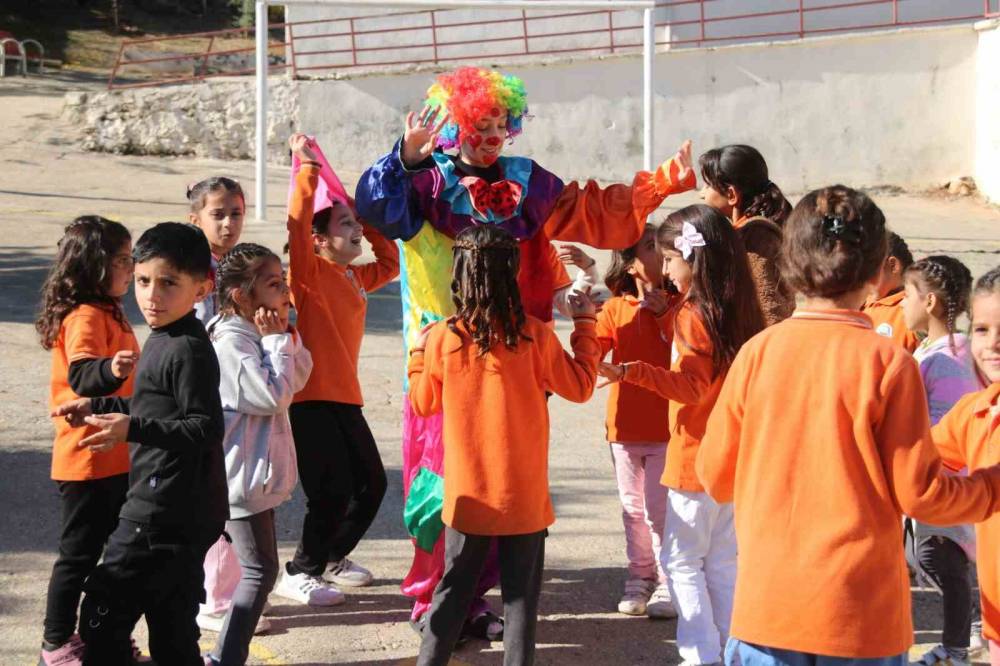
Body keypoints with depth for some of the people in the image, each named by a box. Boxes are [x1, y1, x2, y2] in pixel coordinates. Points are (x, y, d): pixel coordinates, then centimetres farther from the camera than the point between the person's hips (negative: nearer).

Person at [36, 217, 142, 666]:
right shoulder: (85, 317, -19)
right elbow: (81, 376, -36)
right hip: (88, 460, -10)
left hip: (114, 459, 10)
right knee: (79, 553, 0)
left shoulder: (108, 313, 13)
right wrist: (110, 370, -53)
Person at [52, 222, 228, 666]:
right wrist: (98, 406, 26)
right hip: (180, 513, 11)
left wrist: (133, 428, -31)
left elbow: (206, 427, -23)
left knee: (102, 615, -6)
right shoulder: (164, 341, 15)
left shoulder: (189, 350, -17)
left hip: (165, 514, -11)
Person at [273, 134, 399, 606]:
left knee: (372, 483, 12)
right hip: (311, 398, -8)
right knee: (333, 492, -8)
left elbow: (389, 263, 28)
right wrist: (309, 166, -24)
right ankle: (299, 573, 10)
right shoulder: (310, 273, -9)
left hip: (345, 397, 8)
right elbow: (297, 221, -24)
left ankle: (333, 556, 32)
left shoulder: (355, 278, 13)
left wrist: (369, 222, 16)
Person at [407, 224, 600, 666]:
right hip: (524, 493, -2)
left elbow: (423, 403, 6)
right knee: (520, 593, 7)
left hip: (468, 494, 2)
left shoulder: (443, 338, -8)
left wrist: (419, 353, 22)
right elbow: (580, 386, 0)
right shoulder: (534, 335, -12)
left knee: (454, 590, 14)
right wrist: (585, 326, 11)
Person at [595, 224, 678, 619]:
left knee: (660, 510, -2)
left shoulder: (676, 306, -2)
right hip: (625, 426, 2)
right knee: (633, 509, 13)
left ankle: (667, 583, 9)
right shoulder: (616, 308, 1)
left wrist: (664, 315, -17)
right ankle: (640, 578, 25)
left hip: (666, 427, -2)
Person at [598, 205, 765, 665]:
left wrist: (631, 373, -32)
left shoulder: (692, 316, -16)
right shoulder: (741, 313, 7)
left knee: (682, 560, 1)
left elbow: (689, 385, -23)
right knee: (723, 562, 15)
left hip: (697, 459, -8)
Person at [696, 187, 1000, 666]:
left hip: (766, 606, 2)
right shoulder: (889, 363, -11)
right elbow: (919, 493, -7)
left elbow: (716, 476, 4)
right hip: (860, 614, -2)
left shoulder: (757, 352, -3)